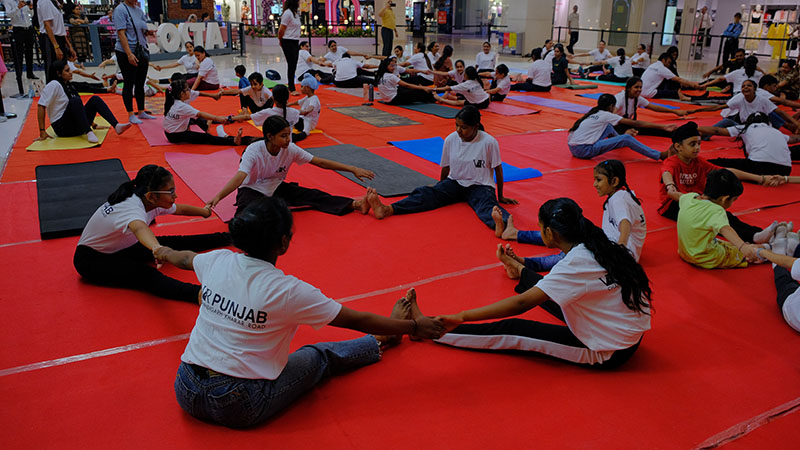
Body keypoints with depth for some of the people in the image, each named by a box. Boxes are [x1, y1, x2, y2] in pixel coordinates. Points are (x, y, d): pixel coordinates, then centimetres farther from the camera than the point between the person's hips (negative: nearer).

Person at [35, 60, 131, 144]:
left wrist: (93, 125, 18)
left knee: (95, 99, -8)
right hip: (62, 127, -7)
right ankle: (88, 133, -40)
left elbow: (79, 107, 22)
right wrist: (42, 132, -19)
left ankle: (116, 126, -25)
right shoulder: (54, 85, -9)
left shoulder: (68, 85, 15)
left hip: (77, 126, 7)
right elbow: (41, 106, -14)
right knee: (75, 101, -30)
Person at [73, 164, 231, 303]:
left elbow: (180, 209, 11)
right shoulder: (130, 208, -37)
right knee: (146, 275, -31)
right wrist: (157, 249, -81)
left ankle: (224, 238, 14)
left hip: (120, 248, 9)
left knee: (175, 243, 0)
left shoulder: (151, 202, -10)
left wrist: (204, 211, 25)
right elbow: (139, 228, -60)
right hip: (91, 260, -9)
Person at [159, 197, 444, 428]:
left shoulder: (217, 262, -4)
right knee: (319, 356, 14)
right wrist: (414, 326, 2)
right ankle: (381, 344, 38)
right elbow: (357, 320, -11)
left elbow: (184, 259, 22)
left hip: (185, 392, 6)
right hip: (239, 409, -5)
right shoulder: (289, 292, -21)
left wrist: (164, 253, 46)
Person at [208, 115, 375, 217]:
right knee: (247, 212, -38)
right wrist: (218, 196, -55)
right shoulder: (254, 151, -25)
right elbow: (240, 176, -38)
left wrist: (352, 169, -14)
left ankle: (355, 204, -27)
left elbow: (320, 162, -10)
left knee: (312, 195, -15)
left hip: (276, 188, 4)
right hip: (252, 189, -3)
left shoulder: (290, 149, -12)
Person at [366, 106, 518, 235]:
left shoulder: (489, 142, -15)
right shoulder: (451, 139, -5)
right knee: (428, 193, -23)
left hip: (480, 186, -2)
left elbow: (498, 169, -3)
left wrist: (500, 196, 5)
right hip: (454, 182, 3)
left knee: (487, 204, -37)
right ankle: (386, 210, -45)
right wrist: (442, 189, 20)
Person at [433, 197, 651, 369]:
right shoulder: (606, 247, -2)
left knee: (513, 331, -6)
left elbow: (521, 303, -30)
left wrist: (461, 317, -29)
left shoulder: (574, 265, -26)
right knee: (543, 290, 24)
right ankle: (520, 271, 57)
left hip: (607, 353, -8)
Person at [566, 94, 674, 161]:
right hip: (582, 150, -9)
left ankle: (621, 142, 49)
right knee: (627, 139, -11)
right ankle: (660, 156, -6)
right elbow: (635, 123, -6)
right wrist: (662, 127, -4)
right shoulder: (606, 115, -5)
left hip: (573, 147, 9)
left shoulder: (594, 113, 17)